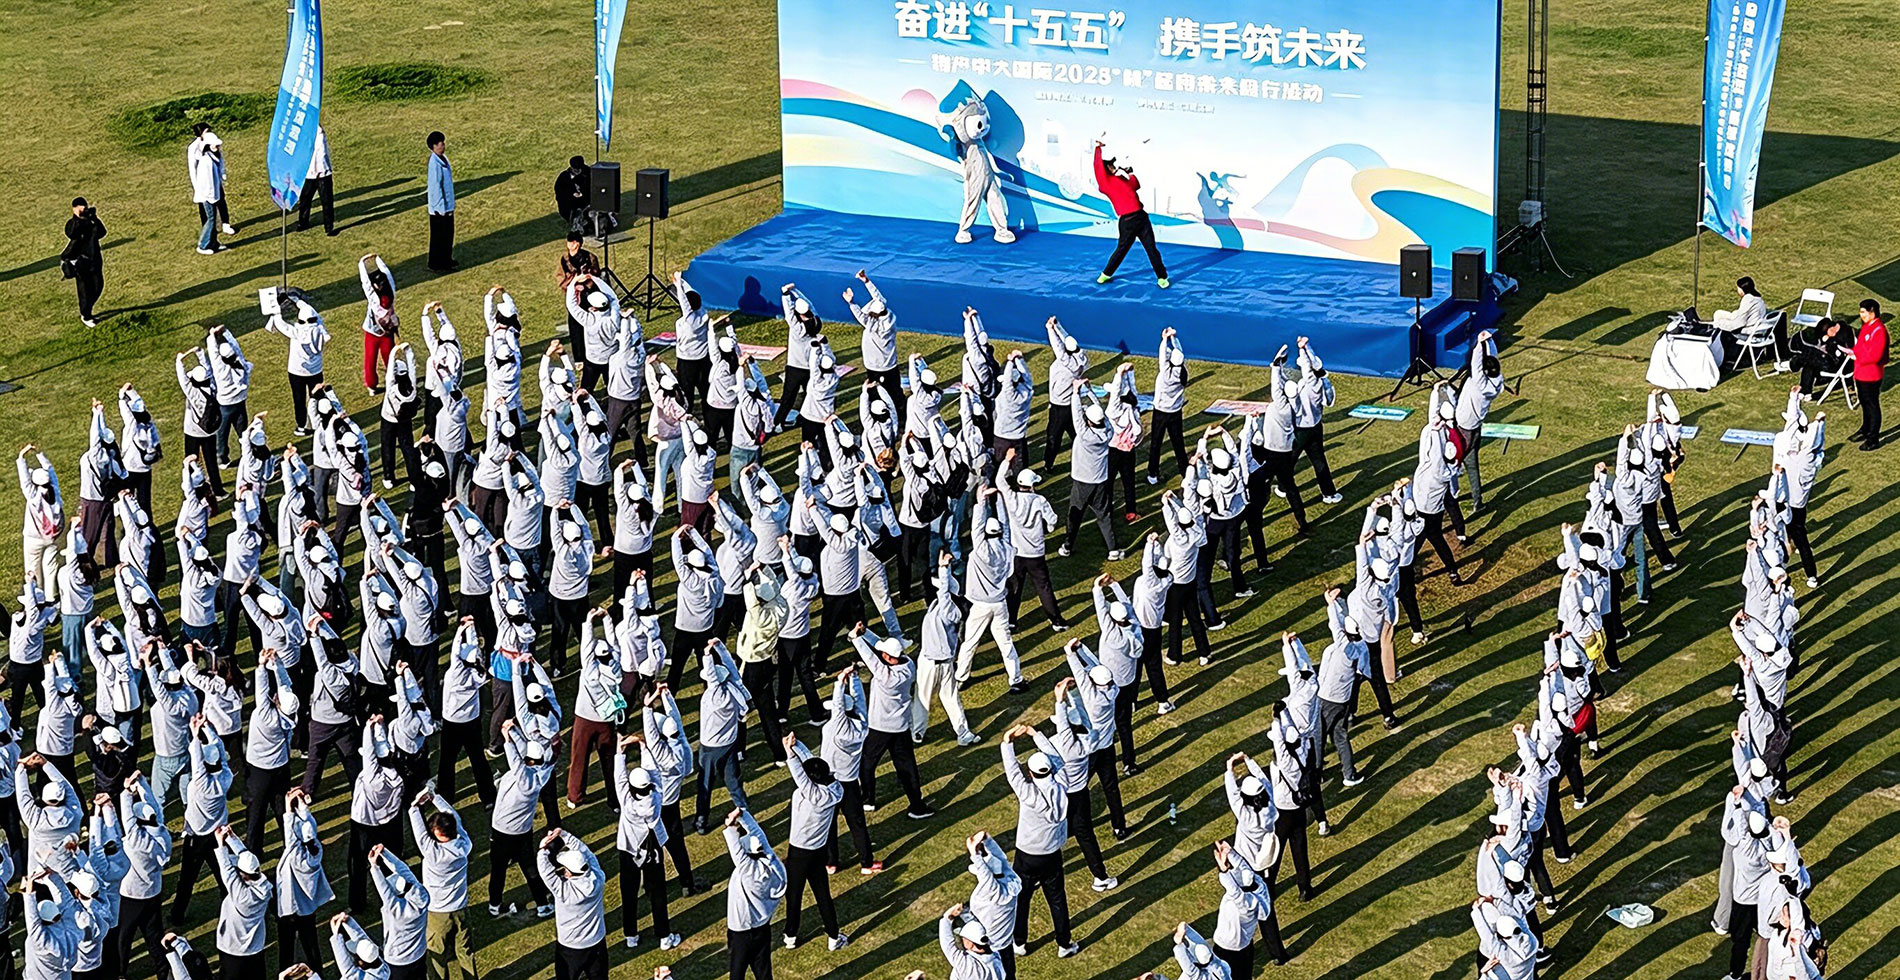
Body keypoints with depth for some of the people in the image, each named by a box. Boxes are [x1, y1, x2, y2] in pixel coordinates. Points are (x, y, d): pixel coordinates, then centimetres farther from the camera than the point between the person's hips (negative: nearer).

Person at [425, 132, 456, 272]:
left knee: (448, 233, 19)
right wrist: (441, 208, -20)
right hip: (440, 208, -9)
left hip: (447, 206, 9)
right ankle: (436, 265, 11)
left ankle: (446, 260, 32)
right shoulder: (435, 163, -23)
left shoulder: (443, 159, 6)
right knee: (439, 236, 1)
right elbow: (435, 187, -22)